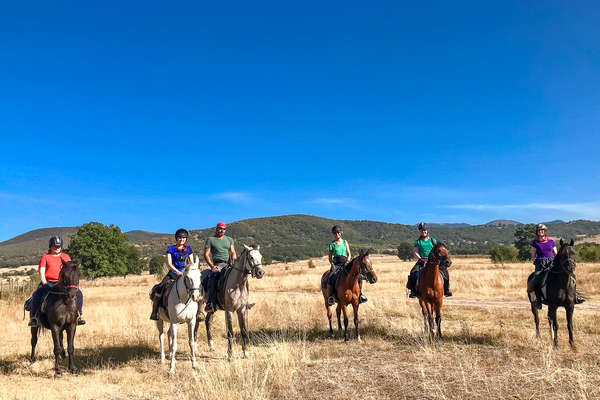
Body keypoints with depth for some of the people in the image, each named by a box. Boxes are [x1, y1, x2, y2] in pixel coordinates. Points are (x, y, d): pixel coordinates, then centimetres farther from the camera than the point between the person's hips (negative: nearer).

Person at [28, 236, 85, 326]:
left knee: (78, 293, -17)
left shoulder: (66, 256, 17)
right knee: (37, 295, -30)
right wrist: (45, 284, -13)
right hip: (48, 282, -2)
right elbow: (42, 272, 1)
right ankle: (33, 317, -15)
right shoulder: (45, 257, 10)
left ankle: (78, 315, -8)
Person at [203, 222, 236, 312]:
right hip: (217, 265, -4)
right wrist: (212, 266, -11)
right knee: (213, 278, -32)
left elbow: (233, 252, 15)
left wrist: (234, 262, -6)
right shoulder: (210, 239, 9)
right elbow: (206, 254, 3)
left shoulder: (229, 239, 20)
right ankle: (211, 304, -35)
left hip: (228, 264, 4)